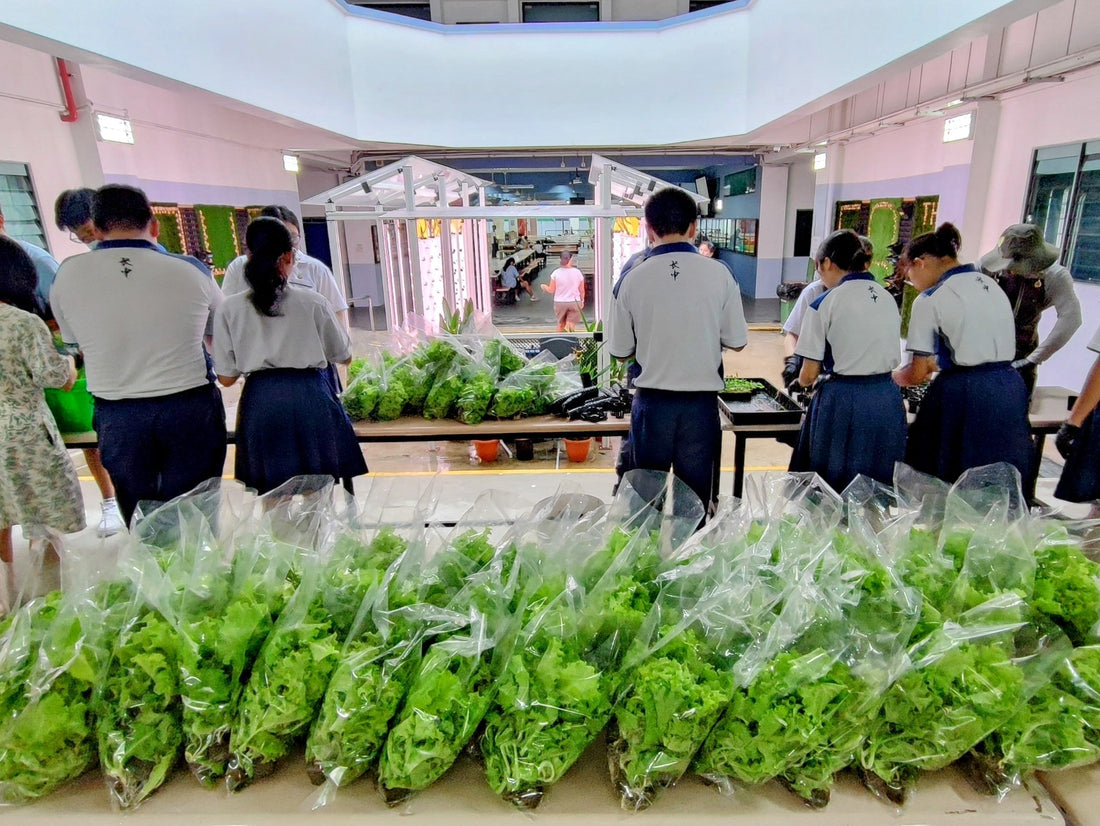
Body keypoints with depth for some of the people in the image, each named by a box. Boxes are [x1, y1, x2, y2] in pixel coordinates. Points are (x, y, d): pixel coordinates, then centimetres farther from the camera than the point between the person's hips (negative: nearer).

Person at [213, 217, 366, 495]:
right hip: (310, 397, -1)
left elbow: (226, 377, 5)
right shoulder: (312, 302, -2)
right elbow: (344, 356, 9)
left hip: (259, 403, 1)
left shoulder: (230, 309, 1)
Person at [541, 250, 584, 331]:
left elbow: (551, 290, -3)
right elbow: (582, 291, 1)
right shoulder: (578, 272, -5)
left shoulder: (556, 273, -8)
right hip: (575, 302, -1)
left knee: (561, 324, 19)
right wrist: (582, 301, 18)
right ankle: (568, 328, -33)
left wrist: (544, 286, 17)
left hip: (559, 302, 1)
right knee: (571, 325, -1)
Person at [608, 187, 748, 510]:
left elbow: (621, 352, 0)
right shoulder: (718, 274, -6)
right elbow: (737, 341, 2)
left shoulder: (632, 279, -8)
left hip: (652, 401, 0)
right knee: (696, 495, 13)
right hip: (701, 401, 1)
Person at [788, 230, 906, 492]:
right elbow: (893, 358, 13)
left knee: (833, 487, 8)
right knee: (879, 488, 17)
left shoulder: (825, 303, -9)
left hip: (843, 403, -6)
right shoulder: (888, 298, 8)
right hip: (888, 400, 6)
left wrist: (802, 381, 14)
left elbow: (808, 375, -7)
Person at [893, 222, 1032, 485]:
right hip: (1010, 388, 7)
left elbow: (916, 375, -5)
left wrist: (892, 375, 15)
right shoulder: (992, 285, 14)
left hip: (963, 397, -7)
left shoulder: (930, 300, -8)